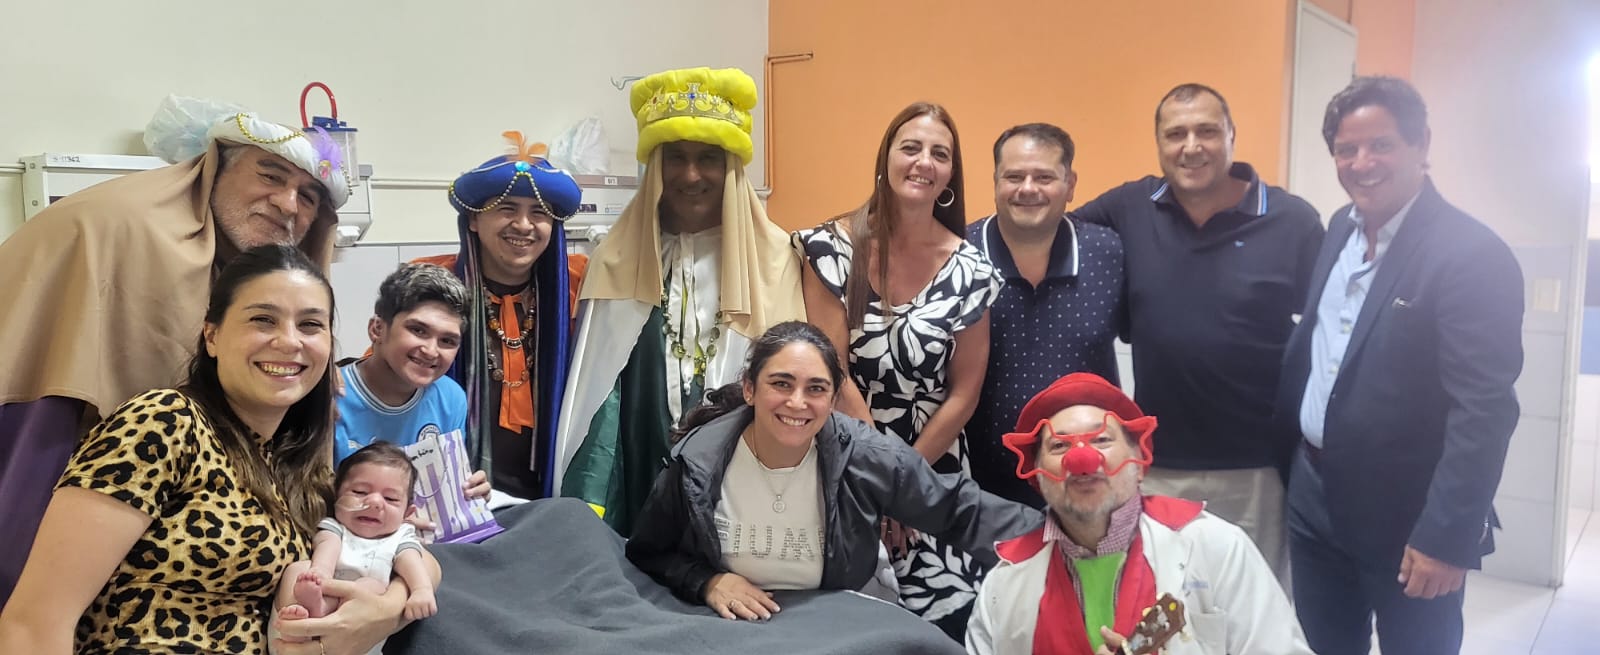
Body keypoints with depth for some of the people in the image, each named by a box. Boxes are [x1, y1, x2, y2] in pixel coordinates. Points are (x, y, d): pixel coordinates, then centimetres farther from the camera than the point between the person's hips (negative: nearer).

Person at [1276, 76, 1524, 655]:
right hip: (1315, 498, 7)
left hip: (1408, 518, -6)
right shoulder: (1341, 229, 5)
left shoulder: (1472, 255, -18)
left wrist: (1447, 537, -21)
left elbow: (1485, 412, -21)